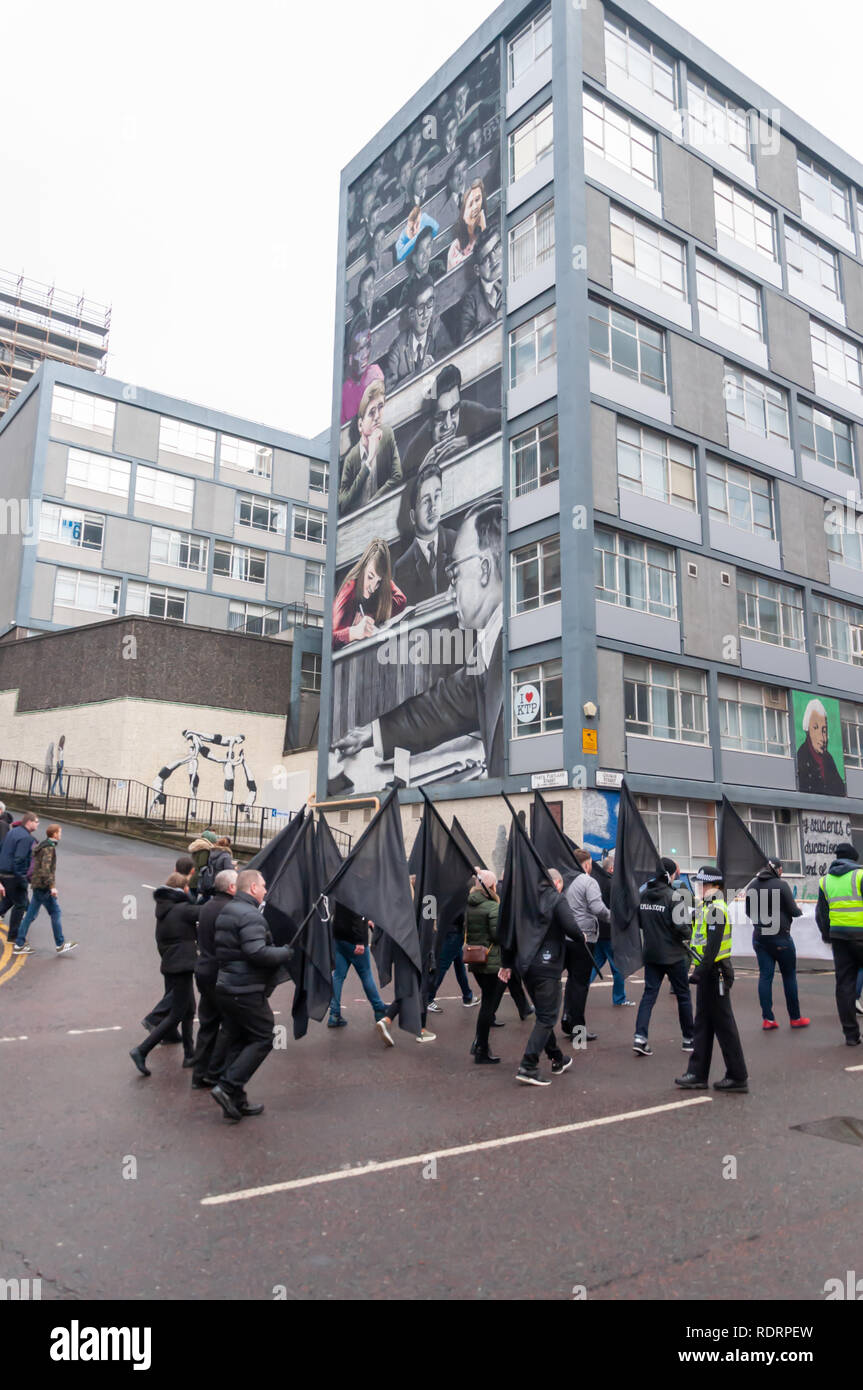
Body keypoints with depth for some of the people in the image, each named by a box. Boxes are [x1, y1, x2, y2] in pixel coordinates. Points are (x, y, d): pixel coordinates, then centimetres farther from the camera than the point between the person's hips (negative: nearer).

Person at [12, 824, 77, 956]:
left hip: (37, 885, 10)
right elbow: (46, 868, -24)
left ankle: (20, 945, 13)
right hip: (43, 887, -10)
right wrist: (52, 886, -26)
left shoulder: (42, 846, 15)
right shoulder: (49, 848, -15)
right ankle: (60, 945, 3)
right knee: (55, 913, -2)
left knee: (31, 914, 11)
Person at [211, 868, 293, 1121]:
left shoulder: (226, 912, 15)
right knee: (262, 1039, 0)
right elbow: (256, 953, -28)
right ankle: (227, 1087, -6)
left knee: (236, 1040, 14)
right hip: (246, 992, -10)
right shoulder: (250, 915, -17)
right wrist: (285, 952, -13)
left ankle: (236, 1100, 18)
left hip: (224, 986, 10)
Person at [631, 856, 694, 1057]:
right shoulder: (674, 897, -17)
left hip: (651, 954, 5)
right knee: (683, 995, 11)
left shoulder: (642, 895, 1)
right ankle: (689, 1039, 22)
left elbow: (637, 922, 11)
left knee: (649, 993, 6)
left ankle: (640, 1037, -7)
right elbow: (683, 928, -19)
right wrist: (689, 933, 2)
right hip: (674, 954, -5)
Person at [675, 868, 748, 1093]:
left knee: (723, 1025, -1)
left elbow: (713, 946, -24)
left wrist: (701, 971, -25)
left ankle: (738, 1077, 8)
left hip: (714, 973, -10)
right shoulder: (708, 906, 14)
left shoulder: (716, 908, -18)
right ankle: (698, 1074, 18)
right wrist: (701, 971, 21)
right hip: (709, 973, 10)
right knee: (703, 1024, 12)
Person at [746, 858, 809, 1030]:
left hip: (759, 937, 5)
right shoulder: (781, 884, -12)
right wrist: (800, 912, 12)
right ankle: (795, 1018, 15)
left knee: (765, 976, 5)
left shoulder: (752, 886, 6)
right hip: (780, 936, -5)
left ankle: (767, 1019, 3)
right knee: (789, 976, 7)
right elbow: (793, 910, -9)